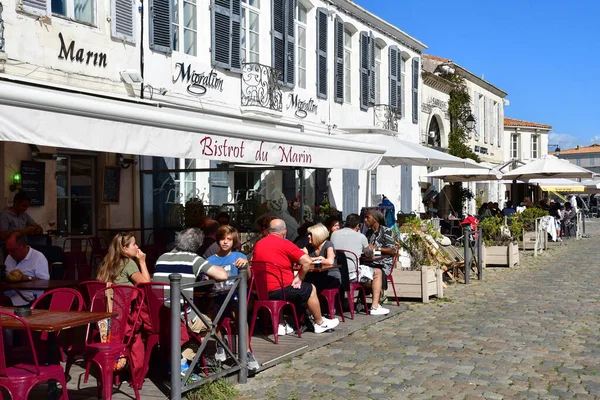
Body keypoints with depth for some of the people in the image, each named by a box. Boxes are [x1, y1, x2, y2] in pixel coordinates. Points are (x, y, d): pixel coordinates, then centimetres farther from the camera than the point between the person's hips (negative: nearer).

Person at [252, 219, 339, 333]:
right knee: (310, 289, 14)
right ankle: (320, 323, 28)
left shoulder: (258, 244, 6)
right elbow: (307, 261, -17)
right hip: (279, 290, -7)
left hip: (262, 291, 7)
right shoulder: (285, 244, -12)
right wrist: (299, 278, -3)